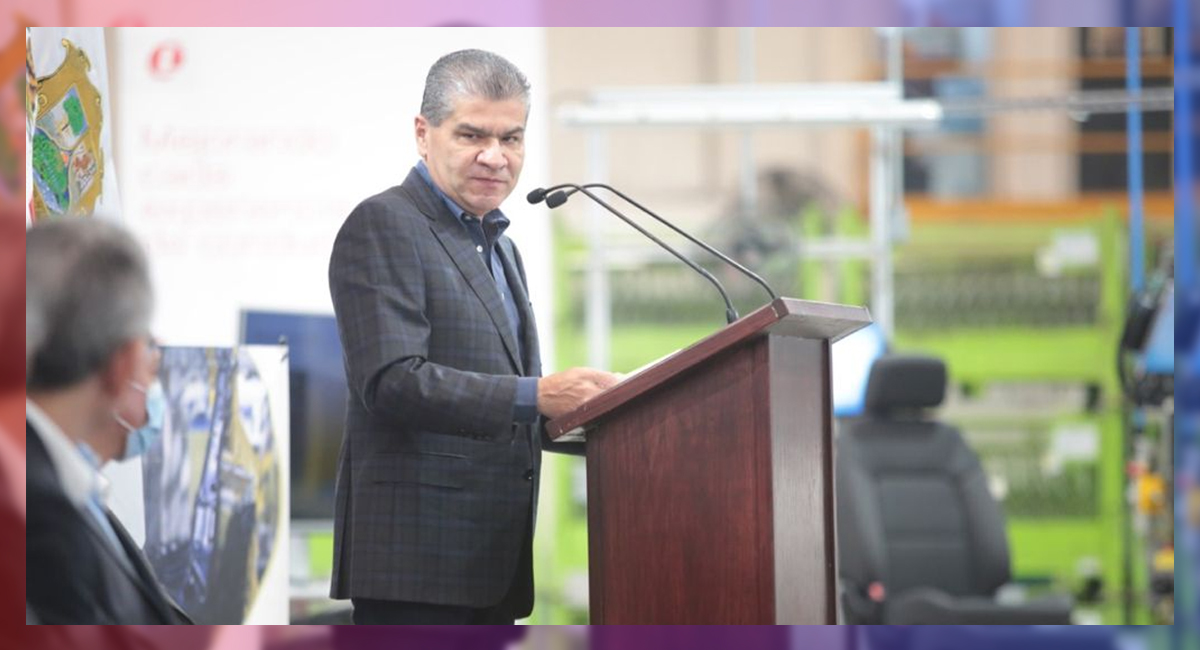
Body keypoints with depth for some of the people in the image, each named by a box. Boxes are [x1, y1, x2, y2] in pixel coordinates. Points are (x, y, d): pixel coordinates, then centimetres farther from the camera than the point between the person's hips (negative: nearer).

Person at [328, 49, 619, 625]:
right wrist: (538, 396, -25)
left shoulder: (500, 248, 24)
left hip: (492, 561, 9)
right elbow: (392, 381, -18)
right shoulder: (384, 226, -6)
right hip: (417, 556, -9)